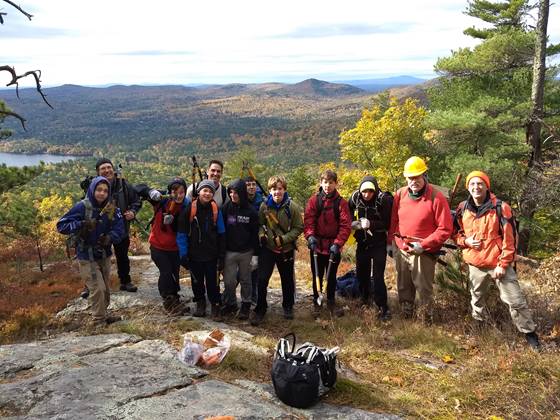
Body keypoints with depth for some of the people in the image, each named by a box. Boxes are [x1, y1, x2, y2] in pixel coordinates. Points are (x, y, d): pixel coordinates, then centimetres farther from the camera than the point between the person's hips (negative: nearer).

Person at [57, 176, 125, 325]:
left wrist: (110, 237, -28)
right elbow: (61, 225, -17)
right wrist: (82, 224, -30)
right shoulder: (82, 207, -17)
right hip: (87, 257, -5)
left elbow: (120, 229, -8)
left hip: (104, 255, 5)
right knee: (98, 289, -8)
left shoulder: (112, 209, -6)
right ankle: (99, 321, 8)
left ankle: (103, 316, 35)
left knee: (105, 289, 16)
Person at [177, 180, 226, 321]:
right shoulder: (189, 209, -8)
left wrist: (221, 256, -2)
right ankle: (200, 303, 36)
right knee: (197, 282, 16)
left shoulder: (216, 210, -4)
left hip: (212, 255, 0)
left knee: (213, 282, 4)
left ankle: (216, 306, 21)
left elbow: (221, 234, 0)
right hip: (194, 255, 1)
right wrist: (183, 254, -8)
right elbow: (182, 233, -4)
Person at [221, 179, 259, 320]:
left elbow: (255, 234, -2)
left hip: (246, 252, -1)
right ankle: (230, 303, 24)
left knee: (245, 280, 11)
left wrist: (255, 255, -4)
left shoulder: (251, 211, -5)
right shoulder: (226, 208, -2)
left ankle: (246, 305, 25)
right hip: (229, 251, 1)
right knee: (229, 281, 3)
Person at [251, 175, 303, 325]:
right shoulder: (264, 206, -6)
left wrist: (283, 239, -18)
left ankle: (288, 306, 37)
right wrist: (261, 234, -11)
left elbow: (298, 228, -8)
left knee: (287, 279, 15)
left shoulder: (293, 207, -12)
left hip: (286, 250, -1)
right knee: (262, 279, -4)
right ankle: (260, 310, 13)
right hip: (267, 248, 1)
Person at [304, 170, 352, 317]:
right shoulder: (314, 200, -2)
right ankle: (316, 302, 25)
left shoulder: (341, 202, -5)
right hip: (317, 245, 0)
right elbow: (308, 220, -9)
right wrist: (310, 236, -26)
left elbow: (345, 225, -10)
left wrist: (337, 243, -20)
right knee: (317, 276, 10)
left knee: (332, 276, 14)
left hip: (334, 246, 0)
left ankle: (331, 302, 29)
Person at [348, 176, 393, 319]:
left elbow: (388, 224, -20)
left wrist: (370, 224, -31)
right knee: (362, 273, 16)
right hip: (362, 243, 4)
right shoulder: (355, 198, -9)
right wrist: (352, 223, -10)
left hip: (379, 244, -4)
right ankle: (365, 297, 40)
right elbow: (347, 214, 10)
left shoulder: (384, 200, -21)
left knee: (378, 277, -7)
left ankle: (383, 307, 4)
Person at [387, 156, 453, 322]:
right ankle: (405, 316, 34)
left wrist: (423, 245, -18)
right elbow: (393, 220, 13)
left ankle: (426, 321, 17)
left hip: (424, 253, -5)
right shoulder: (400, 194, 1)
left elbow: (446, 229, -14)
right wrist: (390, 242, 12)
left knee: (424, 289, 2)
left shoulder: (436, 198, -14)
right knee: (403, 288, 18)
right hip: (400, 251, 5)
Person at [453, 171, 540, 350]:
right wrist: (466, 241, -9)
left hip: (498, 264, -4)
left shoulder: (500, 207, -11)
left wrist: (503, 264, -14)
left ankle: (529, 333, 17)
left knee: (515, 300, -1)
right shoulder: (462, 209, 0)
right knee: (476, 300, 19)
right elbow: (455, 233, 13)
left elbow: (509, 238, -11)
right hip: (475, 265, 4)